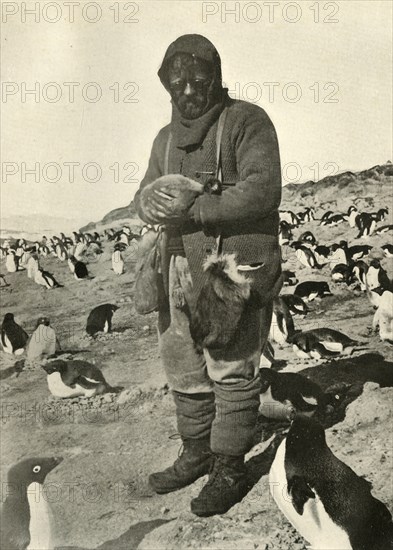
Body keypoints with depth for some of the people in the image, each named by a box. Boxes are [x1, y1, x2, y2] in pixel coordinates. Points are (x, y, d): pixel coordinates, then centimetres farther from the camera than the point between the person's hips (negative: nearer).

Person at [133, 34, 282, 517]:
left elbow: (262, 190, -18)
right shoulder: (166, 138, 16)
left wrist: (192, 209, -22)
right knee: (184, 368, 13)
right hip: (183, 267, 7)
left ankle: (230, 471, 12)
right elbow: (144, 194, 15)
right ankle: (197, 454, 30)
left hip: (237, 265, -7)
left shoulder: (246, 121, -5)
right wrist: (150, 203, -11)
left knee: (231, 370, -1)